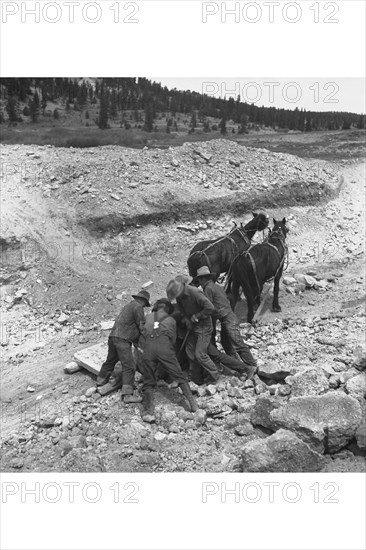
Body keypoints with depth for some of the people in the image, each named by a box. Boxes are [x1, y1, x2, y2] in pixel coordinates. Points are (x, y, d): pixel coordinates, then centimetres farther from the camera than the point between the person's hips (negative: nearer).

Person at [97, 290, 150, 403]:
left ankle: (101, 380, 44)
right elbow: (141, 327, -6)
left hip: (113, 336, 9)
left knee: (110, 360, 27)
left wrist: (136, 340, 23)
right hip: (122, 339, -9)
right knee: (129, 366, -10)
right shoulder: (138, 307, -3)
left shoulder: (128, 306, 24)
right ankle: (127, 395, -14)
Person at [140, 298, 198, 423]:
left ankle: (148, 411, -4)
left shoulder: (149, 317, 27)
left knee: (148, 382, 8)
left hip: (148, 347, 1)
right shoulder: (171, 320, 24)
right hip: (165, 346, -1)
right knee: (179, 376, 8)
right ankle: (192, 403, 3)